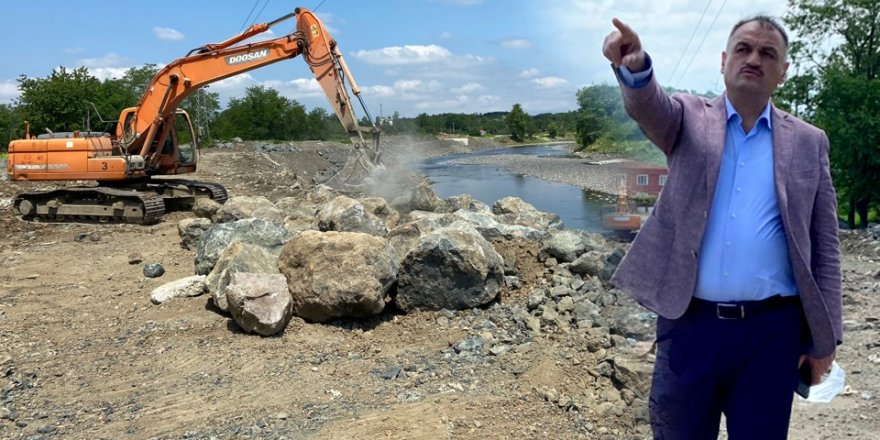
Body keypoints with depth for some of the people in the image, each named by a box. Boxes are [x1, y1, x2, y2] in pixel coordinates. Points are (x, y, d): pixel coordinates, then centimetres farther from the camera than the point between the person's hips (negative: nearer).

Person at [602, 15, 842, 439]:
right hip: (690, 324, -1)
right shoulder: (689, 118, 5)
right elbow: (648, 106, -19)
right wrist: (635, 67, -42)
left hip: (771, 331, 1)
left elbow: (825, 247, 7)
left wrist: (824, 337, 4)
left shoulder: (808, 143, 7)